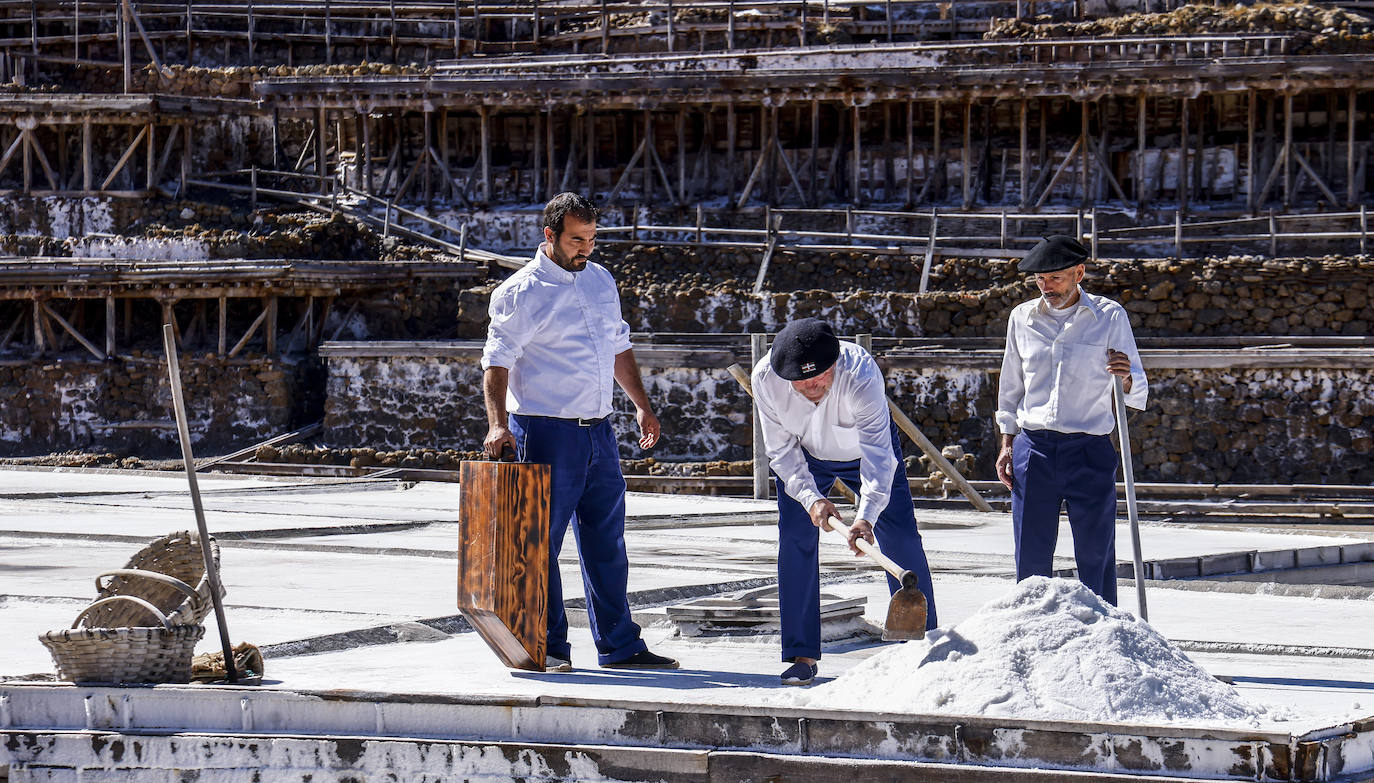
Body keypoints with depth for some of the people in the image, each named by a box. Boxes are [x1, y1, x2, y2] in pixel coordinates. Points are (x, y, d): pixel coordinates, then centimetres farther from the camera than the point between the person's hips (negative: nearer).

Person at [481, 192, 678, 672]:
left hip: (598, 431, 7)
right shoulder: (520, 293, -8)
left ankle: (619, 645, 14)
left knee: (607, 540, 9)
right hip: (546, 432, -6)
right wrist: (497, 424, -26)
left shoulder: (600, 280, 13)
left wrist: (641, 405, 23)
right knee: (542, 541, -2)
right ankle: (549, 646, 6)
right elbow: (497, 362, -13)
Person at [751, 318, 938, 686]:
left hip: (864, 448, -1)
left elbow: (878, 453, -43)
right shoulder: (766, 378, -31)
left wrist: (866, 515, -55)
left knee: (901, 540, -8)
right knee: (795, 539, -11)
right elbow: (781, 450, -19)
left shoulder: (861, 373, -40)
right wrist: (810, 498, -33)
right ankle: (802, 655, -3)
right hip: (805, 456, 1)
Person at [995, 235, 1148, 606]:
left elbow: (1138, 395, 0)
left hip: (1089, 450, -2)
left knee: (1096, 558, -2)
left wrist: (1125, 379, -23)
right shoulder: (1022, 318, 10)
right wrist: (1006, 445, 12)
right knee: (1031, 560, 3)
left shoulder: (1109, 317, 1)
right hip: (1033, 449, 2)